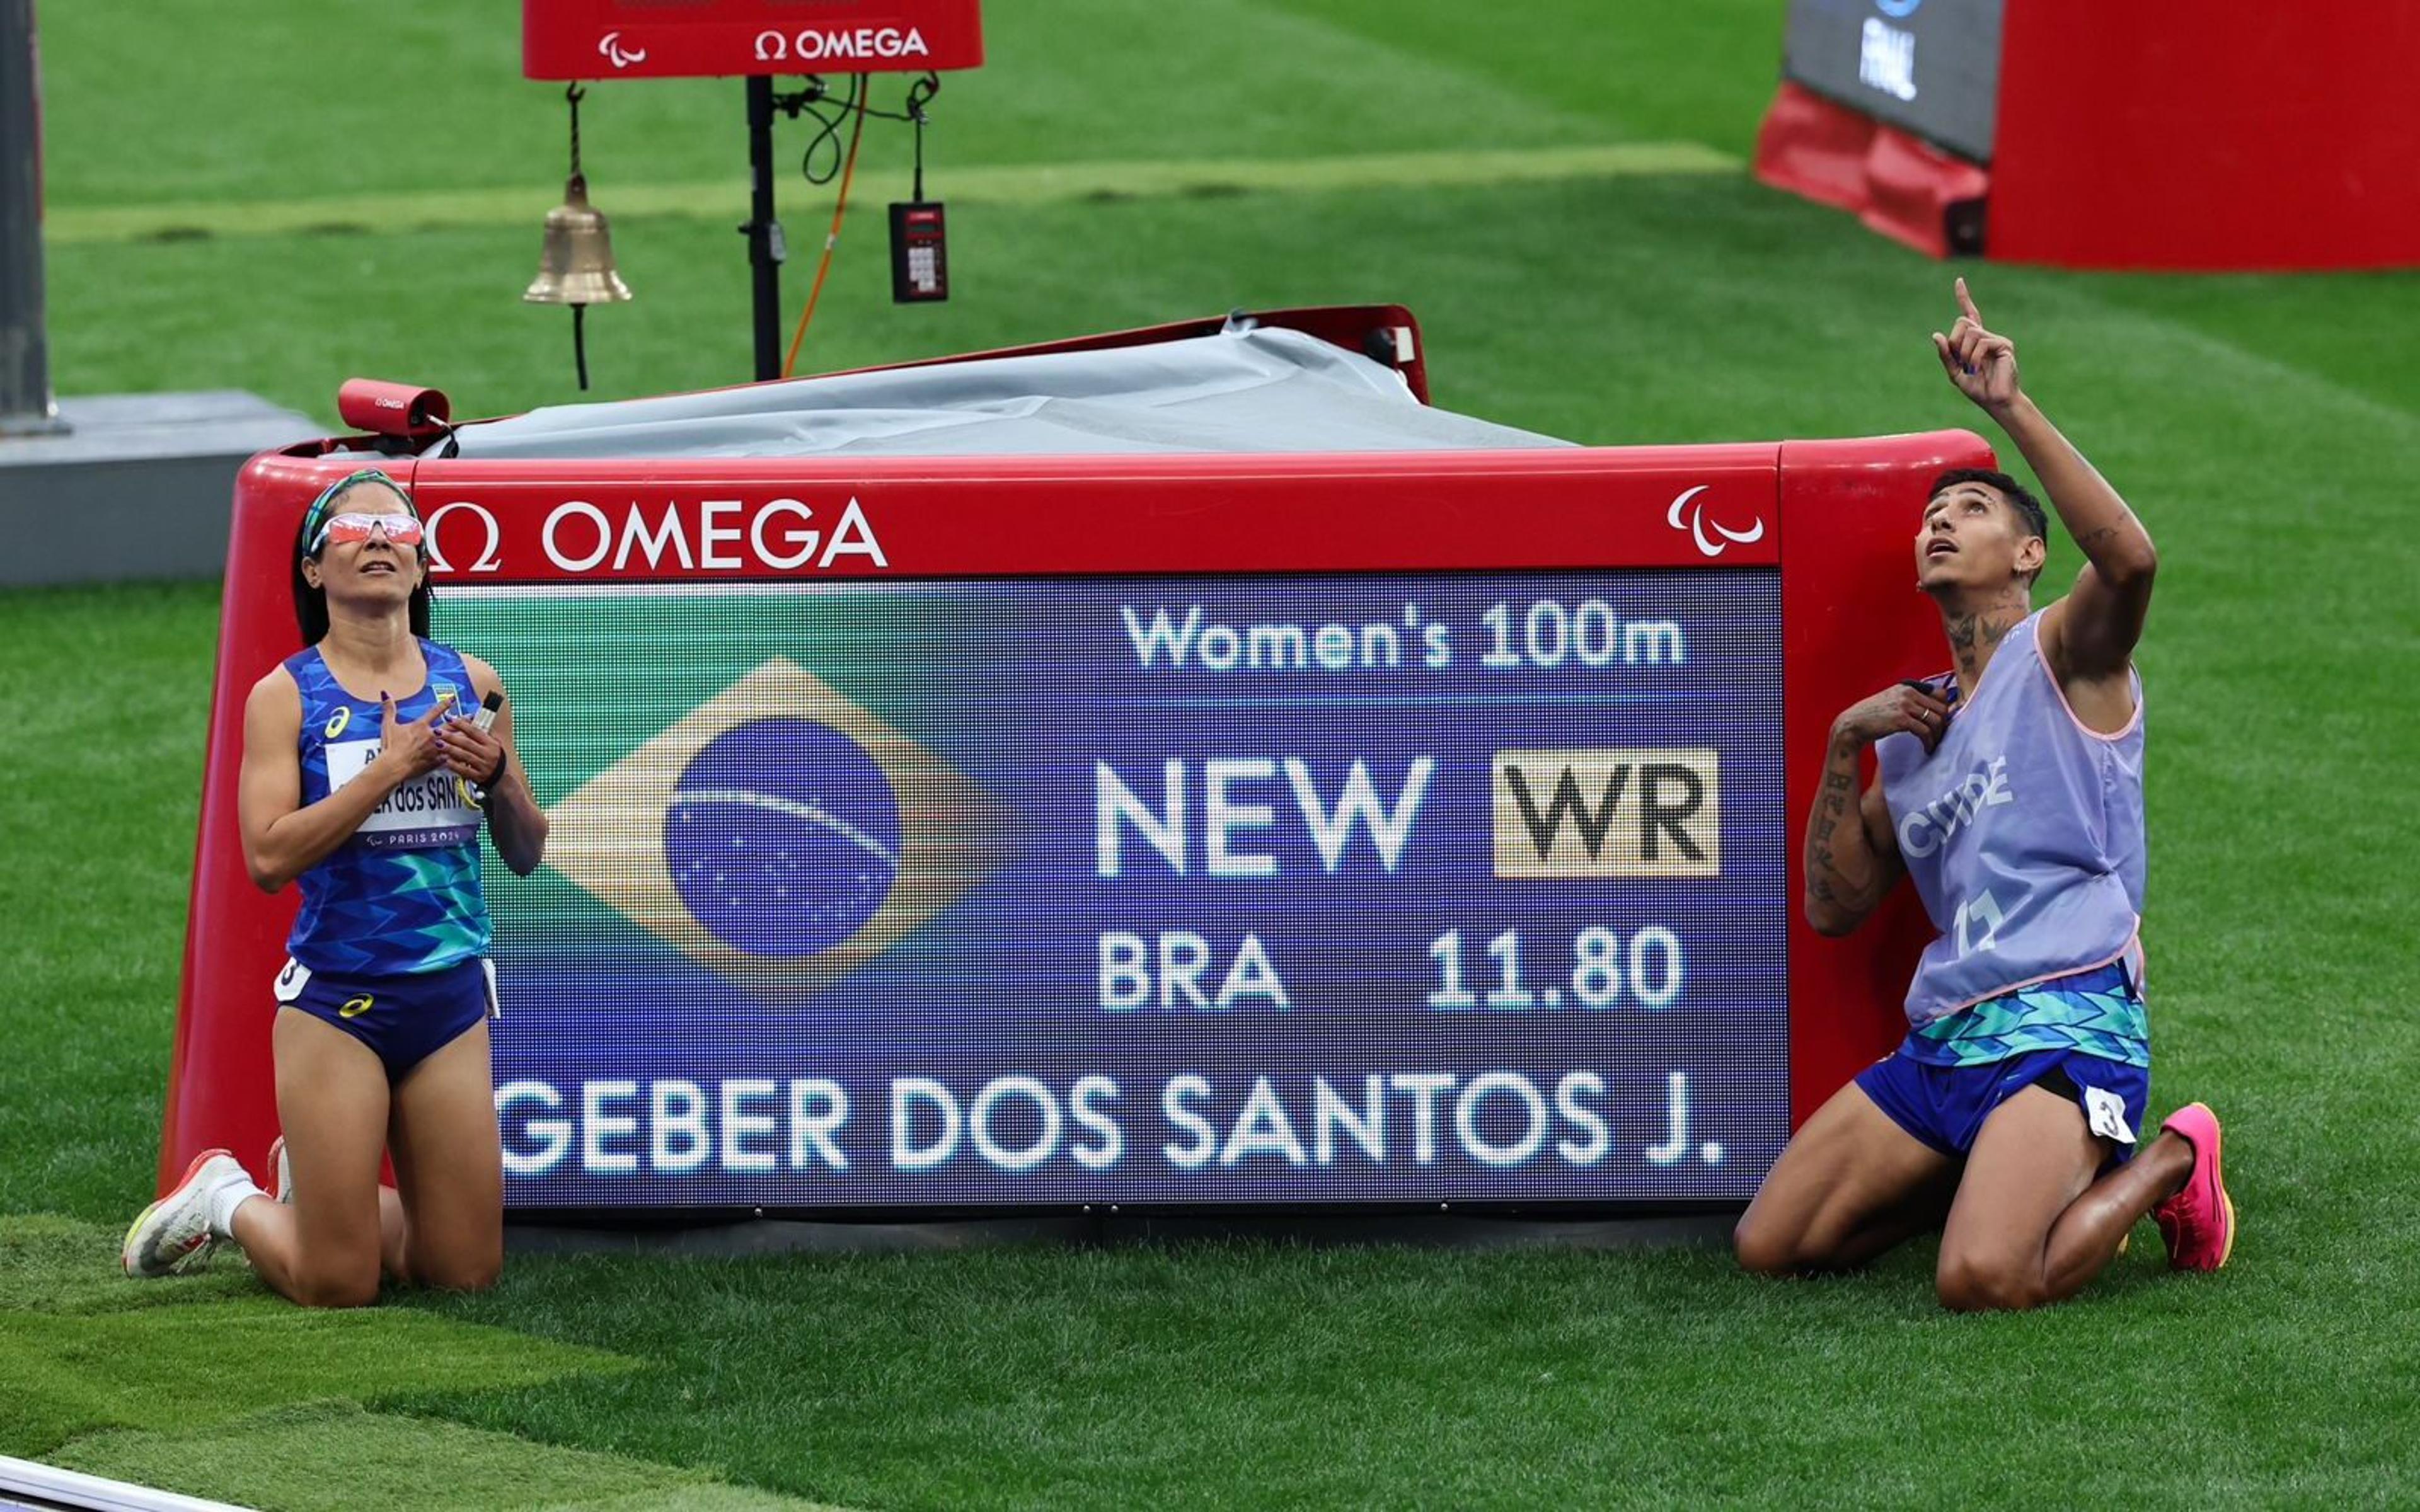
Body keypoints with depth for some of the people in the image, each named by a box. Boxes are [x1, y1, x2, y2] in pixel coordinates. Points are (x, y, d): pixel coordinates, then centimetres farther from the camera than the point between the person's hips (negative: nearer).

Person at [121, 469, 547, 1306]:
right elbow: (268, 855, -17)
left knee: (466, 1273, 7)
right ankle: (226, 1200, 27)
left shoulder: (470, 685, 6)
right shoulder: (285, 696, -4)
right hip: (336, 994, -4)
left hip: (453, 993, 4)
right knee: (338, 1287, -3)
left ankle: (310, 1177, 33)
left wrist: (496, 775, -9)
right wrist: (390, 767, -19)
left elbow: (527, 855, 11)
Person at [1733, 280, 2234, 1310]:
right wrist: (1844, 748, 7)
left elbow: (2129, 558, -22)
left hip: (2064, 1023, -7)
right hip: (1940, 1046, 8)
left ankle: (2166, 1162, 1)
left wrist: (2010, 408, -24)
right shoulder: (1913, 731, 22)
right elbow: (1835, 906, 20)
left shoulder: (2063, 656, 2)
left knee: (1983, 1282, -29)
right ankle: (2009, 1177, 16)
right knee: (1770, 1247, -1)